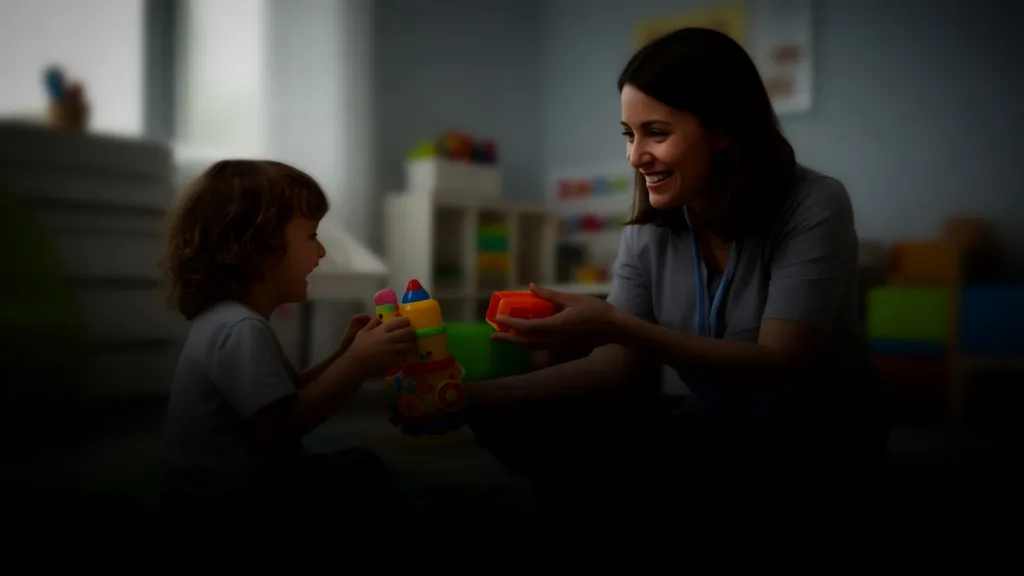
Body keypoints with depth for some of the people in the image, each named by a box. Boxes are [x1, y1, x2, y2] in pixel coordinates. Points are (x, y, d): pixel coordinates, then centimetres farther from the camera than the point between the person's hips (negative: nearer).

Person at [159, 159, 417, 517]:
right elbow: (279, 427, -33)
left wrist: (346, 353, 2)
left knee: (363, 467, 18)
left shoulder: (229, 318, 11)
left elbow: (289, 394, 12)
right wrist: (357, 364, -31)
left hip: (227, 485, 11)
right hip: (223, 498, -11)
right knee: (364, 476, -12)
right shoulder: (241, 330, -25)